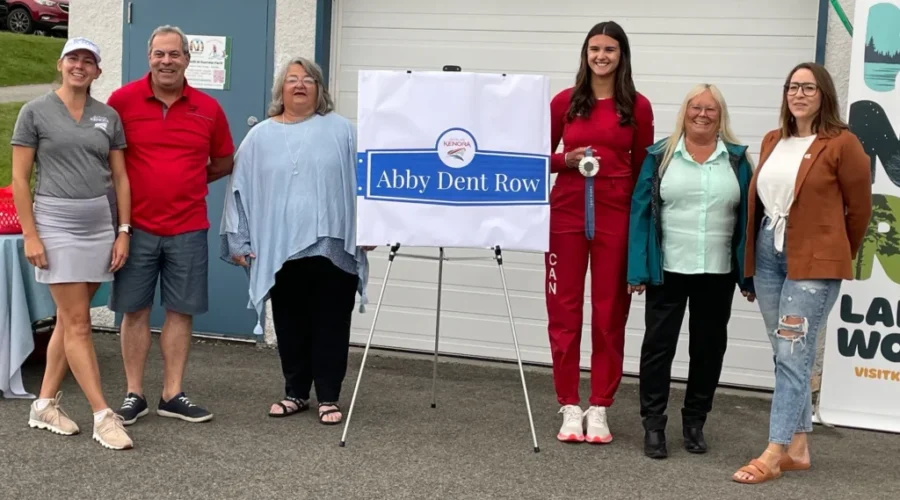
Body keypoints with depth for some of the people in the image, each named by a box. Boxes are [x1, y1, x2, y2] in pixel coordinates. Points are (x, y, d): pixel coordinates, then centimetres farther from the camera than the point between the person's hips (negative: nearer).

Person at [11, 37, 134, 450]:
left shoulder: (108, 116, 8)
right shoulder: (35, 112, -1)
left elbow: (120, 178, 10)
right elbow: (19, 178, -3)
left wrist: (123, 231, 3)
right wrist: (30, 235, -9)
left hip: (99, 224, 4)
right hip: (55, 222, -4)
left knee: (69, 319, 10)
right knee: (77, 322, -5)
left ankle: (45, 405, 21)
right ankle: (103, 416, -4)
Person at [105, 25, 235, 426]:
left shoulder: (208, 108, 2)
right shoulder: (122, 100, -4)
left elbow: (224, 163, 15)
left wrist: (187, 182, 6)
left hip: (188, 229, 2)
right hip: (136, 226, -1)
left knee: (181, 311, 6)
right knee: (134, 310, 6)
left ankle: (172, 395, 16)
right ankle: (134, 394, 16)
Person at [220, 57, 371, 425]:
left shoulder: (341, 131, 4)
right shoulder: (260, 137, 9)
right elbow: (241, 189, 8)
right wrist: (239, 240, 4)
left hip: (331, 246, -2)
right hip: (280, 249, 2)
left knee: (330, 323, 2)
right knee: (290, 325, 10)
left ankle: (328, 397, 11)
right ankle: (296, 392, 23)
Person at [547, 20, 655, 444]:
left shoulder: (638, 107, 3)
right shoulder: (565, 101, 4)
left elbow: (643, 168, 7)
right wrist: (566, 160, -9)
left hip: (616, 215, 0)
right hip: (566, 213, 1)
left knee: (610, 311, 3)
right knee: (564, 310, 2)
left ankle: (599, 408, 14)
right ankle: (569, 407, 12)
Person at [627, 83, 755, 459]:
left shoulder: (737, 159, 5)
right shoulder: (660, 156, 1)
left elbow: (748, 216, 4)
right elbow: (641, 212, -1)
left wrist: (749, 275, -1)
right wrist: (638, 270, -8)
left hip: (718, 273, 2)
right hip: (667, 270, -1)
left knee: (709, 347, 9)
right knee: (658, 344, 1)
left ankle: (694, 422, 23)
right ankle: (653, 424, 10)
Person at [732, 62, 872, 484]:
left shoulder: (842, 144, -7)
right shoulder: (772, 142, 11)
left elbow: (859, 208, 0)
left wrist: (838, 257, 11)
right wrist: (754, 253, 17)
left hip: (814, 261, -7)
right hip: (768, 255, 7)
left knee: (793, 355, -7)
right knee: (786, 355, 11)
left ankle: (773, 455, -4)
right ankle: (798, 446, 20)